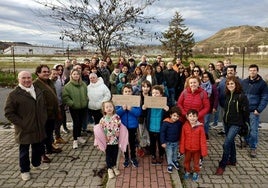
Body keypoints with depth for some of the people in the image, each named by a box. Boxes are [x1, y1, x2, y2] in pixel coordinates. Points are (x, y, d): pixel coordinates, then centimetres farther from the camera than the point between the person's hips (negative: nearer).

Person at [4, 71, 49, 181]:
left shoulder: (38, 91, 7)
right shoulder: (14, 94, -12)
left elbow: (43, 106, 17)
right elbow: (9, 113, -12)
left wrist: (43, 120, 6)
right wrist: (21, 123, -17)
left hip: (39, 127, 5)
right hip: (24, 129, -5)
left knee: (37, 147, 20)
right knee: (24, 151, 9)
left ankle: (37, 163, 41)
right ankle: (24, 170, 25)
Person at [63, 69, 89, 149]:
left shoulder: (83, 84, 3)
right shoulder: (68, 86, -11)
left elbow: (86, 94, 14)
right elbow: (65, 97, -12)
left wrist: (86, 101, 3)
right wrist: (72, 103, -16)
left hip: (83, 107, 5)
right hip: (74, 108, -4)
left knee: (81, 122, 15)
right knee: (76, 123, -2)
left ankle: (79, 136, 35)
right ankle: (75, 140, 12)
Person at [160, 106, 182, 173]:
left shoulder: (179, 123, -11)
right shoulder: (166, 123, -23)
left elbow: (180, 131, 5)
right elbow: (162, 132, -18)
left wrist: (179, 139, 11)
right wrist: (163, 142, -17)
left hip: (176, 142, 4)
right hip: (168, 142, -4)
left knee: (175, 153, 22)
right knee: (169, 154, 9)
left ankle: (175, 161, 45)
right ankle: (170, 164, 29)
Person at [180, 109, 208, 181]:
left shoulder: (200, 127, -19)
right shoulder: (185, 126, -13)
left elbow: (203, 140, -13)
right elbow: (182, 138, -5)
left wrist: (204, 151, -11)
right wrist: (182, 149, -2)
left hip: (197, 149, -2)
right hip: (187, 148, 2)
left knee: (196, 162, 18)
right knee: (187, 161, 21)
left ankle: (196, 173, 41)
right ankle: (187, 172, 44)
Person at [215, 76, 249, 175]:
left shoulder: (241, 96, -15)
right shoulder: (227, 95, 4)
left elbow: (245, 111, -12)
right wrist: (224, 119, 13)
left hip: (236, 124, -7)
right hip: (227, 122, 7)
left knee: (226, 144, -12)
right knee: (230, 142, 20)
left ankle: (222, 165, 0)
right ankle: (232, 160, 38)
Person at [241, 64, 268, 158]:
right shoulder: (244, 82, 6)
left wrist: (259, 110, -11)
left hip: (254, 111, -3)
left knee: (253, 130, -1)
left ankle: (253, 148, 9)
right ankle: (247, 142, 34)